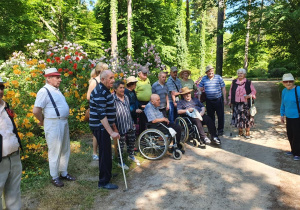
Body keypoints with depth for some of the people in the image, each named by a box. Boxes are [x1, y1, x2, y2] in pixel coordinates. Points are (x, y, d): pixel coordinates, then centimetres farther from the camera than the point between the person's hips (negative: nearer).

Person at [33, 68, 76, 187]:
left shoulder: (56, 90, 11)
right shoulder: (44, 91, -15)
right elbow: (36, 110, -21)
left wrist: (64, 120, 13)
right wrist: (42, 121, -6)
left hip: (64, 122, 9)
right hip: (53, 124, -9)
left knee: (65, 150, 17)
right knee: (55, 152, 3)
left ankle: (64, 173, 32)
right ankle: (55, 177, 19)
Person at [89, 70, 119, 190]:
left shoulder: (105, 91, 12)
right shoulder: (100, 92, -21)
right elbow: (101, 115, -29)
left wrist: (113, 126, 24)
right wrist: (111, 132, -32)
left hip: (104, 126, 10)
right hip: (100, 127, -10)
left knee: (105, 152, 21)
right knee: (105, 153, -4)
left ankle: (106, 173, 39)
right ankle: (103, 182, 8)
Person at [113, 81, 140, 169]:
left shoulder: (126, 97, 7)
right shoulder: (113, 99, -19)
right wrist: (115, 127, -18)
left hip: (130, 125, 7)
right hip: (120, 127, -7)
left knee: (132, 141, 22)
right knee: (120, 145, 7)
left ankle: (131, 155, 47)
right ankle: (120, 162, 25)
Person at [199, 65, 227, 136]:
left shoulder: (218, 77, -1)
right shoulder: (204, 79, 5)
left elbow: (223, 89, 1)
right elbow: (200, 89, 9)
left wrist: (225, 99, -1)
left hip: (218, 100, -2)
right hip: (209, 100, 2)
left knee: (220, 116, 2)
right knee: (210, 116, 10)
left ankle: (220, 130, 15)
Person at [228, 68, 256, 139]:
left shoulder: (248, 82, 0)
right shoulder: (234, 82, 8)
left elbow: (254, 91, 4)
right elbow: (231, 91, 14)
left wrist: (249, 95, -16)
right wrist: (230, 100, 11)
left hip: (245, 103, -2)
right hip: (236, 103, 2)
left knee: (246, 118, 0)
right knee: (238, 118, 5)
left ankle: (247, 133, 15)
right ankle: (240, 132, 21)